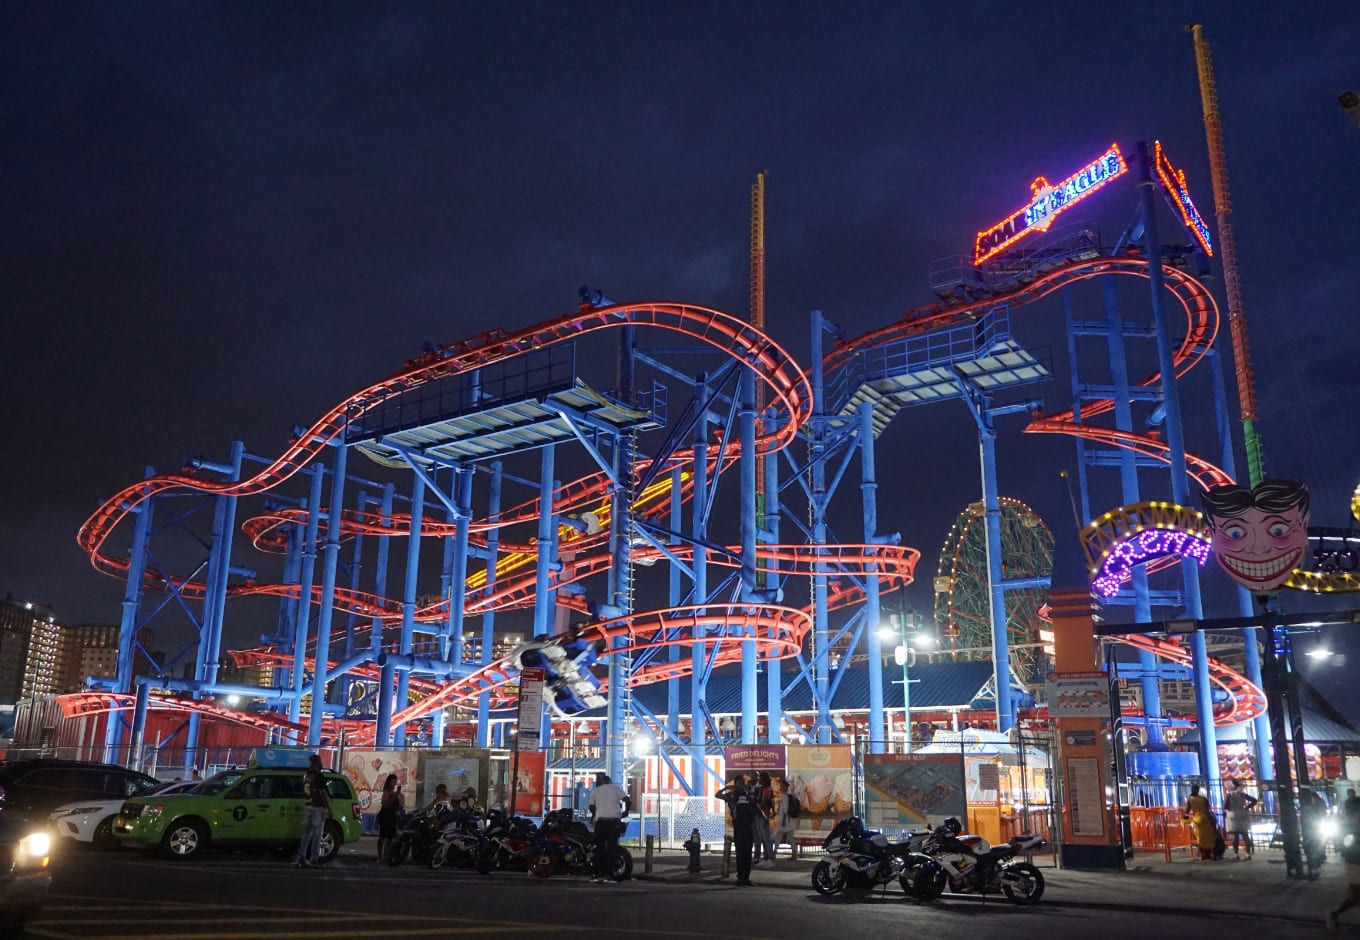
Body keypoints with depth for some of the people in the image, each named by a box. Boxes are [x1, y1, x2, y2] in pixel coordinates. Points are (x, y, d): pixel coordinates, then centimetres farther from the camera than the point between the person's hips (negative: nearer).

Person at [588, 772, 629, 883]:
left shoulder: (595, 791, 12)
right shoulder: (616, 788, 9)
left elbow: (591, 807, 7)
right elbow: (626, 800, -2)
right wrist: (626, 811, 14)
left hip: (600, 820, 1)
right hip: (614, 820, -1)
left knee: (599, 847, 7)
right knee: (611, 847, 2)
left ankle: (597, 874, 4)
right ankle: (606, 874, -3)